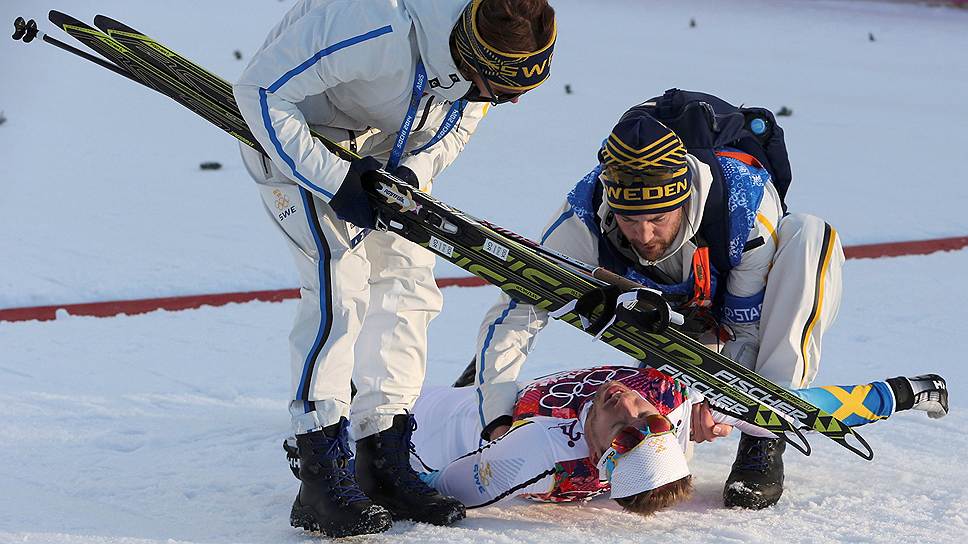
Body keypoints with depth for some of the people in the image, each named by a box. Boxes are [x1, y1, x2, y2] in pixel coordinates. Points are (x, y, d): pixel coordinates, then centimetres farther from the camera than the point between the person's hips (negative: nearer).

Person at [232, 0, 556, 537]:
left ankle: (382, 466, 8)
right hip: (292, 137, -7)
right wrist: (334, 182, -33)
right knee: (341, 281, -20)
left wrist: (411, 173, -20)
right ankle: (321, 482, -19)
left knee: (407, 284, 0)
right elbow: (260, 91, -32)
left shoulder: (495, 56, -19)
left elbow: (454, 126, 0)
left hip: (383, 155, 7)